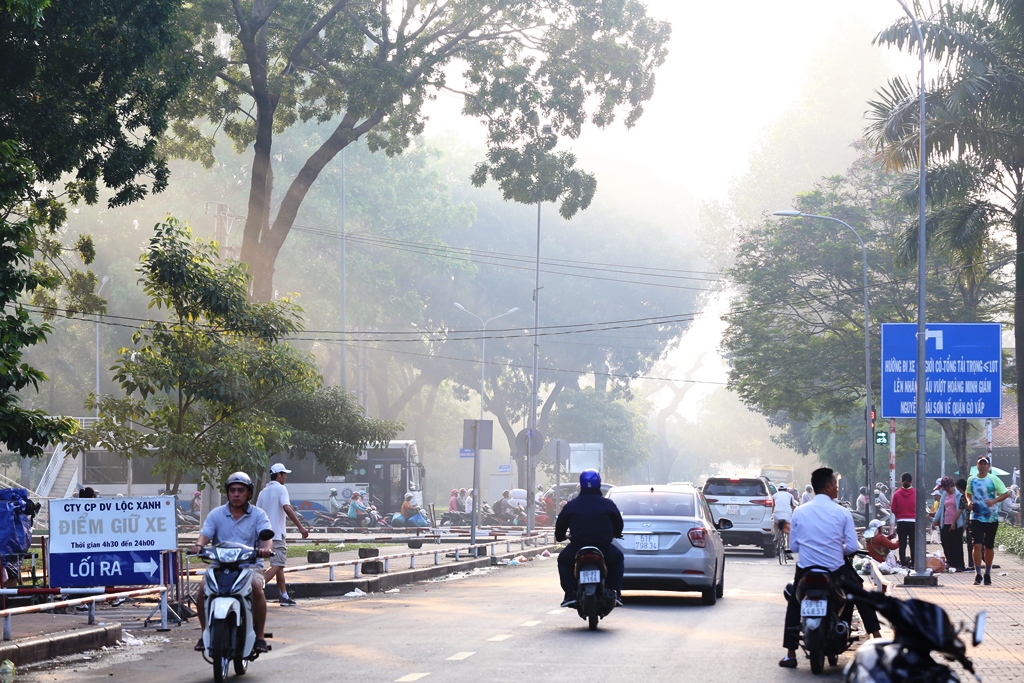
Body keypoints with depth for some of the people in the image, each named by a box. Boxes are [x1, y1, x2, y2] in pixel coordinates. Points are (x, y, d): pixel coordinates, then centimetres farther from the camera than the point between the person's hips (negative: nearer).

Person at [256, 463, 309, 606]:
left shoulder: (263, 492, 16)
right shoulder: (280, 489, -7)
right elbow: (287, 508, -20)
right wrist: (300, 527, -23)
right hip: (277, 534, -8)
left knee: (280, 564, 14)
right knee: (277, 565, -10)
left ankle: (284, 596, 15)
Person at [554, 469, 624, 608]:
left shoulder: (571, 505, 2)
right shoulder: (608, 504, 2)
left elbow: (559, 528, 10)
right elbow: (618, 526, 12)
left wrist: (561, 536, 33)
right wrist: (615, 534, 35)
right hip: (604, 552, 0)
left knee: (563, 560, 32)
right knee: (618, 558, 32)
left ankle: (570, 594, 16)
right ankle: (614, 592, 18)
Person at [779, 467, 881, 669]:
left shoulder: (799, 512, 0)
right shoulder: (842, 512, -5)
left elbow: (793, 546, 4)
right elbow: (852, 547, -7)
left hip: (806, 571, 1)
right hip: (836, 571, -1)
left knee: (794, 604, 24)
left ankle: (790, 655, 14)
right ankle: (877, 639, 26)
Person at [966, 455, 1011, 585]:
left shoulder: (994, 479, -3)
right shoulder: (971, 480, 5)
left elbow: (1006, 494, -3)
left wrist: (994, 501, -18)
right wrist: (969, 501, -1)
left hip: (992, 518, -1)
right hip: (976, 517, 1)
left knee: (989, 547, 9)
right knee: (977, 545, -12)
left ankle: (988, 574, 23)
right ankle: (978, 574, -9)